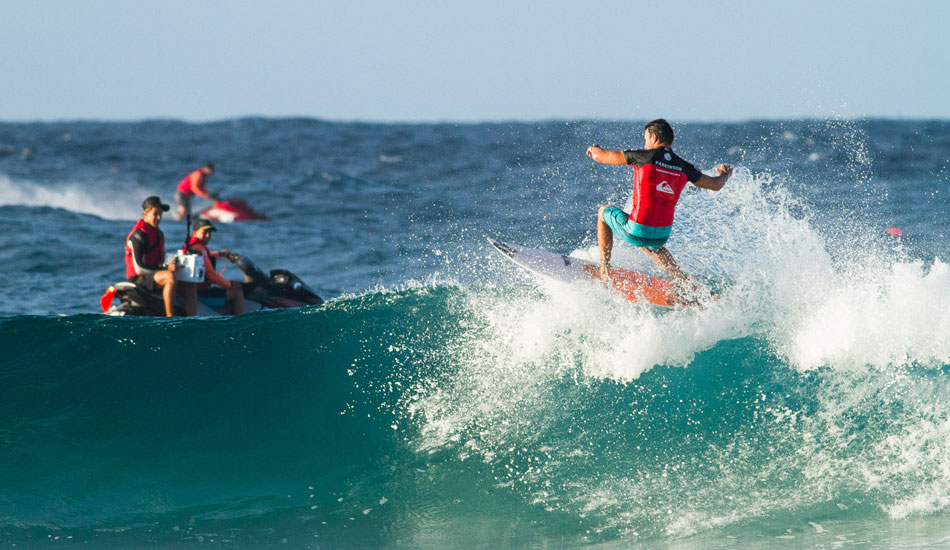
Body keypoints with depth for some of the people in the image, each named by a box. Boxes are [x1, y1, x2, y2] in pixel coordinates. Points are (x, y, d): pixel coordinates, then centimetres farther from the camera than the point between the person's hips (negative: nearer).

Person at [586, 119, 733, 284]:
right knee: (650, 245, 41)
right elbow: (716, 184, 18)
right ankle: (683, 280, 24)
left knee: (604, 211, 25)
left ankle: (604, 270, 23)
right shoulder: (684, 168, 3)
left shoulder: (644, 157, -8)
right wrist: (725, 174, 43)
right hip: (663, 235, 5)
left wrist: (594, 149, 26)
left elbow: (599, 156, 0)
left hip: (637, 231, -5)